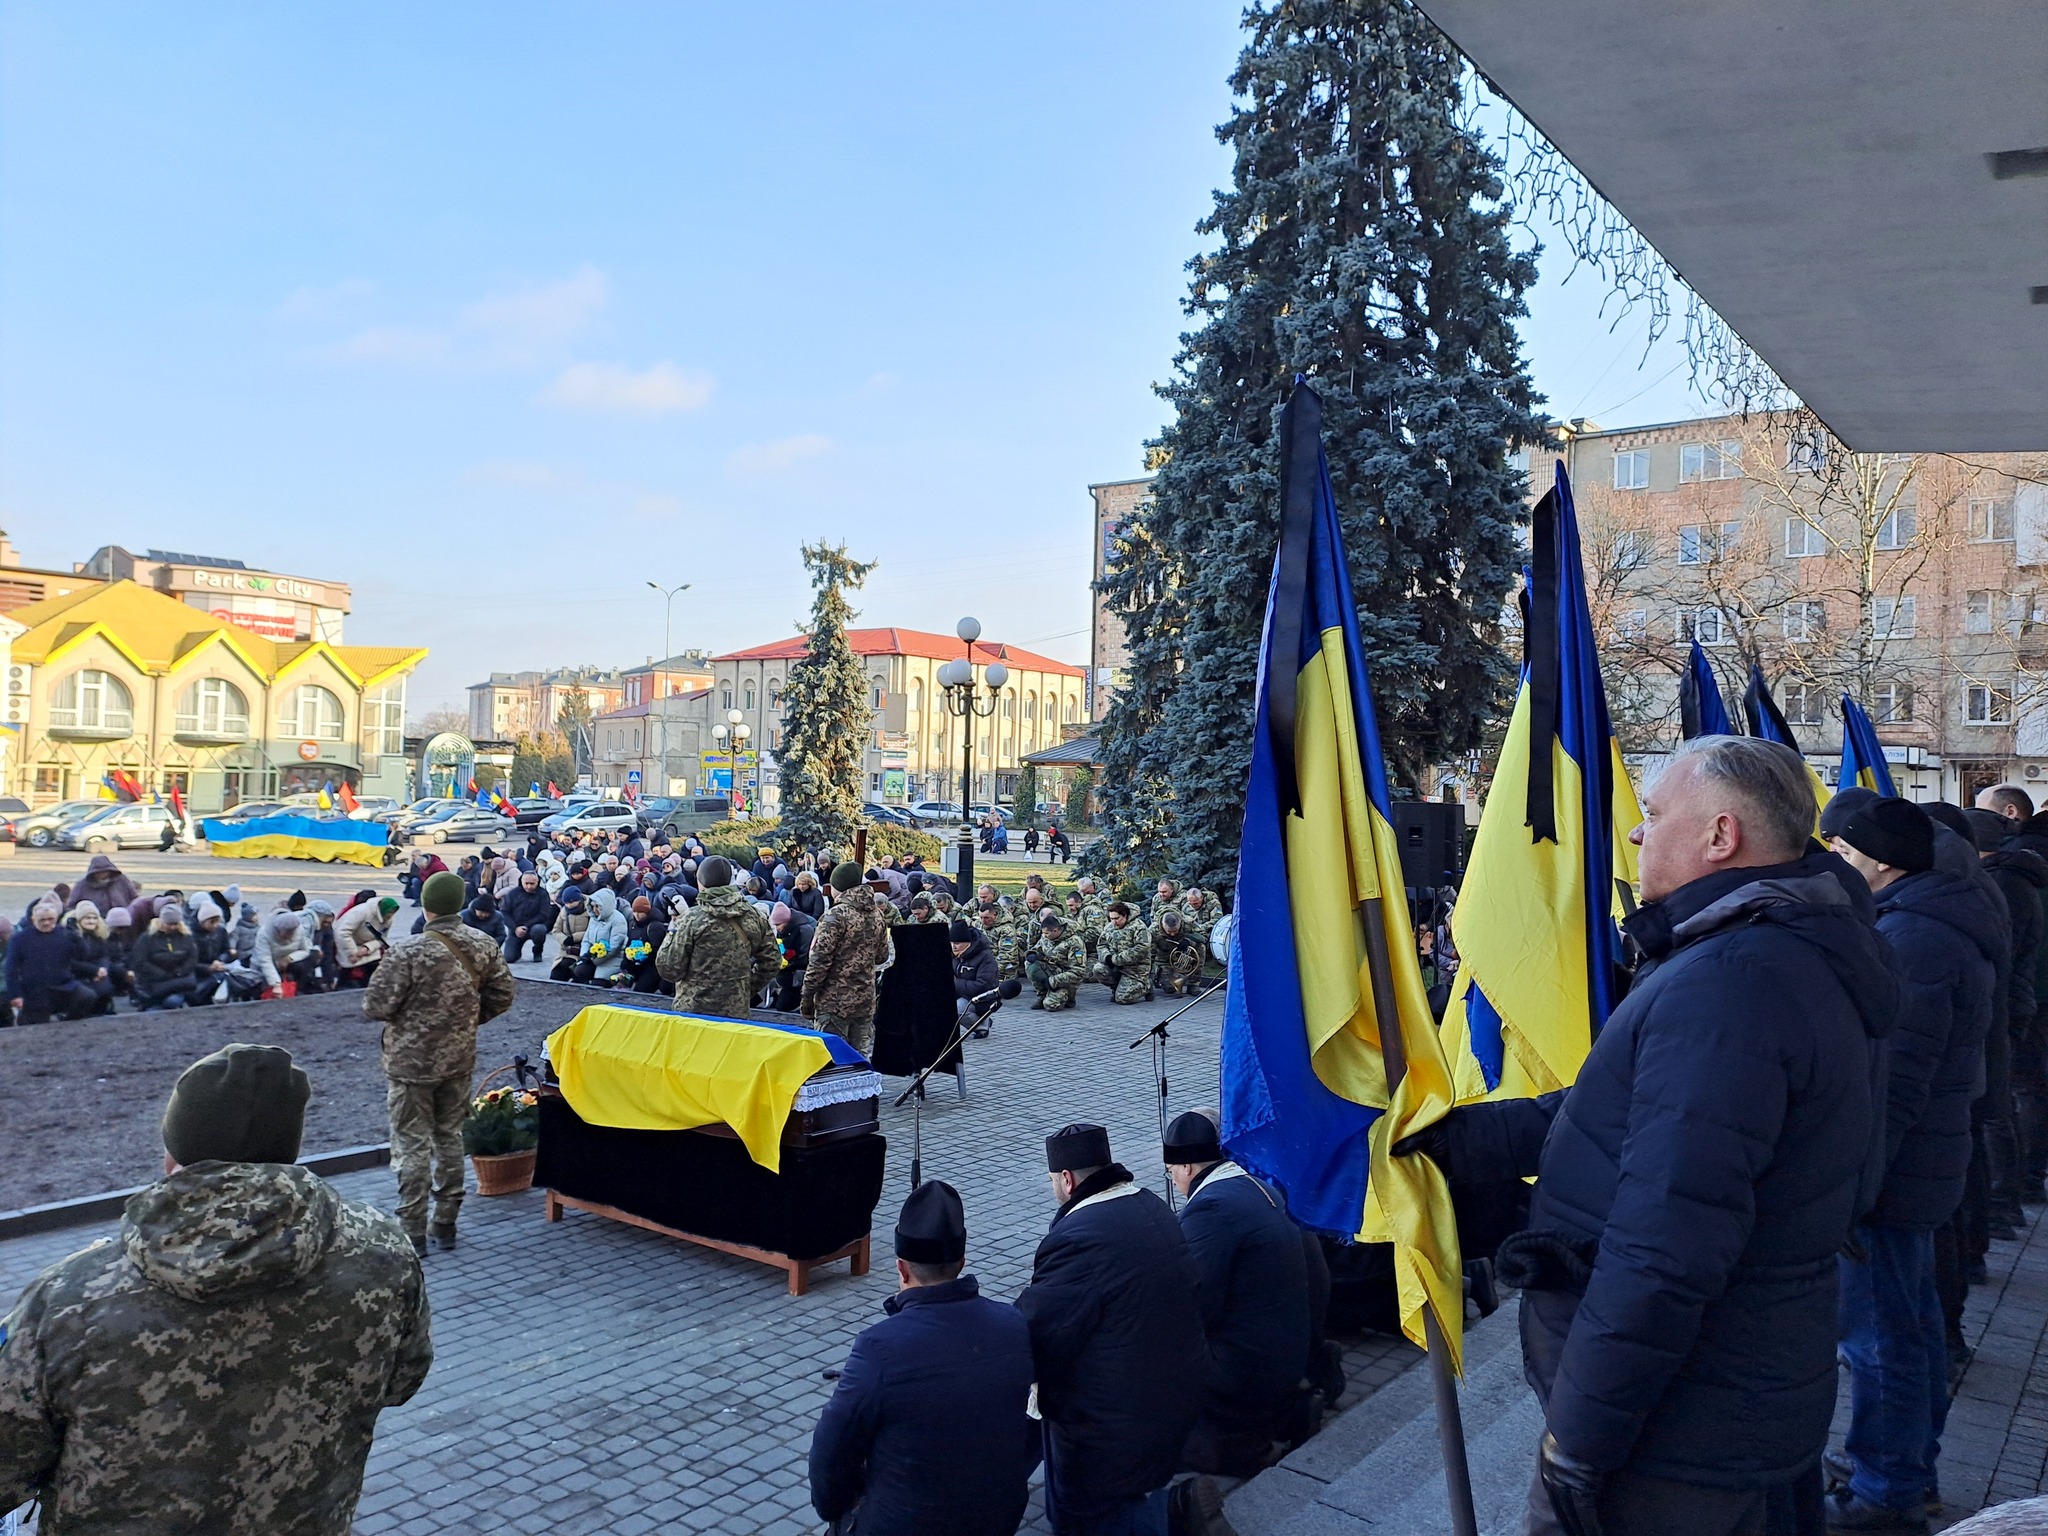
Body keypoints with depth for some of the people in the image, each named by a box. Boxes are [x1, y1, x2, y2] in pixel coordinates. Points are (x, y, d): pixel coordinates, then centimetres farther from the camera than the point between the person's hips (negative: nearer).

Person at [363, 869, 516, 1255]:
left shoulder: (408, 951, -20)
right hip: (459, 1060, 5)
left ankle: (412, 1232, 12)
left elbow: (375, 1007, -18)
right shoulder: (482, 945, -4)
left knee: (412, 1145, 5)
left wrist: (405, 1012, 3)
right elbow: (502, 995, 2)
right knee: (450, 1137, 17)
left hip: (411, 1061, -5)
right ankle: (446, 1223, 25)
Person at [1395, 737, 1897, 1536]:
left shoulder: (1726, 984, -28)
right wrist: (1458, 1135, 5)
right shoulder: (1802, 951, 6)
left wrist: (1576, 1442, -23)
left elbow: (1664, 1254, -31)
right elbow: (1628, 1116, 9)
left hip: (1673, 1438, -9)